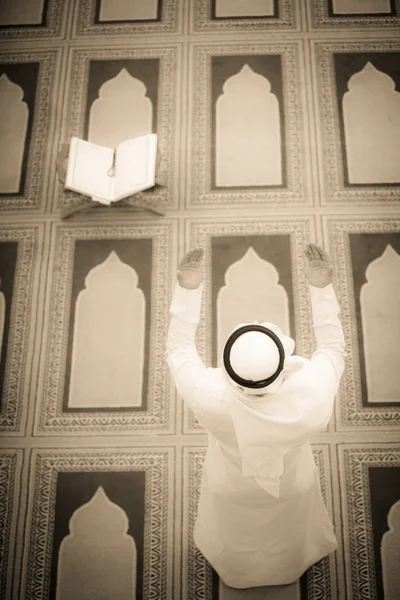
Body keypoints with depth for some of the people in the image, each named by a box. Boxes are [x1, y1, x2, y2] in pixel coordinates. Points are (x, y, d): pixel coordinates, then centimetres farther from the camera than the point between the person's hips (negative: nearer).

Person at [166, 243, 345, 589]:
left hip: (231, 488, 0)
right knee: (287, 534, 37)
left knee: (234, 539, 36)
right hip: (291, 488, 1)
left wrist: (187, 289, -28)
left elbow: (179, 347, -25)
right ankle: (288, 568, 69)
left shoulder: (211, 399, -44)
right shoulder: (312, 399, -43)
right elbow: (333, 348, -23)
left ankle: (235, 572, 68)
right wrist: (322, 288, -27)